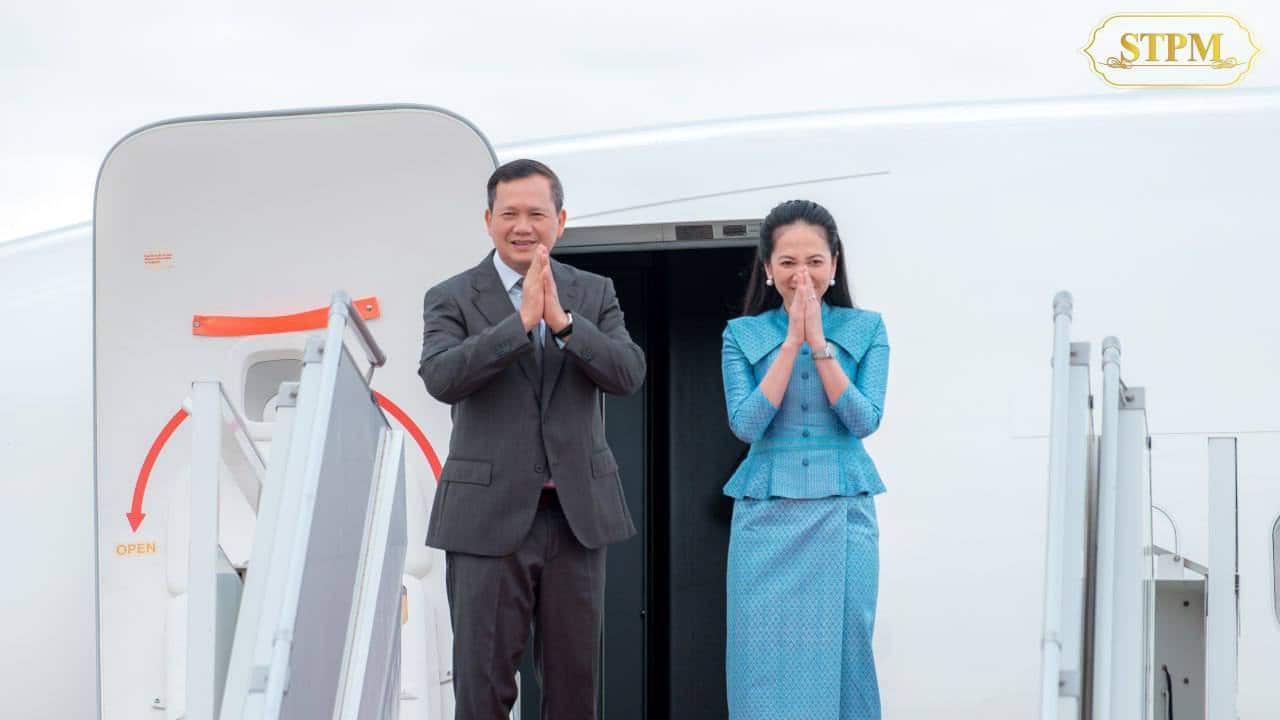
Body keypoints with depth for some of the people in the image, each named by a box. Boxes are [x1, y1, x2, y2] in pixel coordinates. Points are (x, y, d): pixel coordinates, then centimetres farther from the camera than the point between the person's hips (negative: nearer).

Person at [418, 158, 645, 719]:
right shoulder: (451, 299, 0)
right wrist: (523, 320, -22)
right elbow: (440, 378, -17)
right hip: (488, 517, -2)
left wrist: (561, 320, -19)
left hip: (578, 514, 2)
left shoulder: (594, 294, 8)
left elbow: (628, 374, -6)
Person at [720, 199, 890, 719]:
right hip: (767, 515, 0)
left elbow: (865, 421, -6)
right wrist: (791, 341, -10)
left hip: (843, 514, 0)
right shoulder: (742, 335, 6)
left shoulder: (865, 328, 5)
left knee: (842, 651, -1)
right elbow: (746, 424, -6)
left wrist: (818, 342, -11)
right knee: (766, 657, -2)